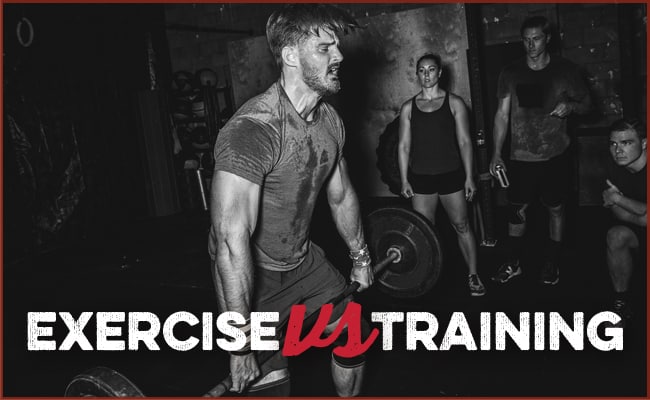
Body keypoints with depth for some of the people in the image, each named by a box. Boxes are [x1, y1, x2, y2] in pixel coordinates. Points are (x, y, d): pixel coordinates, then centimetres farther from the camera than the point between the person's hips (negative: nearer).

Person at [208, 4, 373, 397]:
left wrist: (360, 255, 20)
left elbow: (341, 195, 11)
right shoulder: (252, 130, -31)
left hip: (303, 259, 8)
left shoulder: (330, 120, -4)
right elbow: (233, 240, -34)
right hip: (252, 274, -7)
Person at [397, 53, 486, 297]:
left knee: (461, 226, 6)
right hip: (421, 177, 2)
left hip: (451, 174, -1)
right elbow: (404, 145, 6)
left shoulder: (454, 103, 1)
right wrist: (404, 180, 2)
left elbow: (464, 142, 1)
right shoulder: (408, 107, 5)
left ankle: (473, 275, 18)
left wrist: (469, 177, -3)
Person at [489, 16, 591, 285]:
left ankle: (552, 264, 25)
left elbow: (586, 104, 7)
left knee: (555, 208, 9)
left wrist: (571, 106, -18)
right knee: (516, 209, 6)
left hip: (555, 155, -1)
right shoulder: (510, 73, 1)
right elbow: (502, 115, 3)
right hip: (521, 156, 1)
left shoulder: (565, 70, -1)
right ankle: (512, 264, 21)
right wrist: (496, 154, -2)